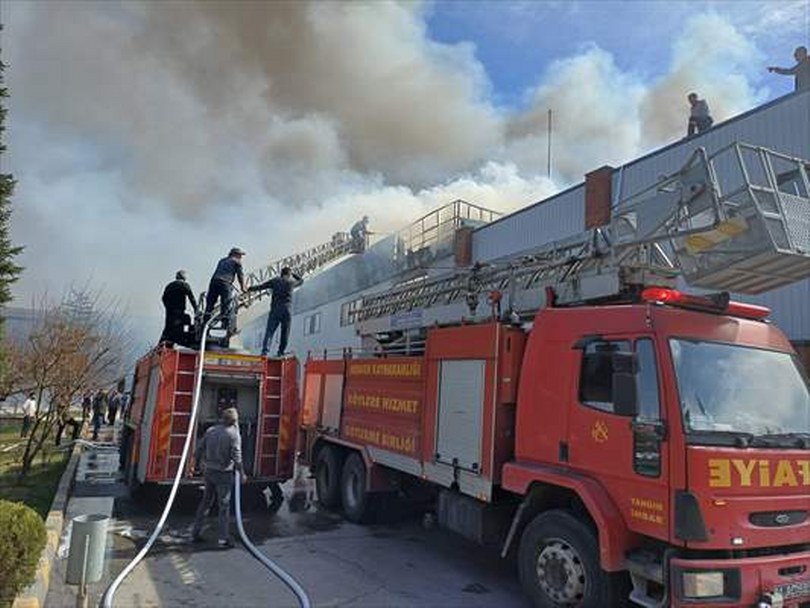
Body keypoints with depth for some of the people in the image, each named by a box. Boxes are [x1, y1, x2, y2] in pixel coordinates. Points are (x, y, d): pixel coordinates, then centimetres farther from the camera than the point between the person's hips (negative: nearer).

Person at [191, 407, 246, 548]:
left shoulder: (211, 430, 3)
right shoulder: (234, 434, -12)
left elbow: (199, 449, 5)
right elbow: (236, 457, -16)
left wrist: (198, 463, 21)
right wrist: (242, 474, -5)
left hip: (209, 471, 5)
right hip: (223, 473, -5)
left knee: (205, 502, 19)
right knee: (223, 506, 3)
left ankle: (195, 533, 25)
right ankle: (223, 539, 6)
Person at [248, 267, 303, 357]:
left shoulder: (275, 280, 9)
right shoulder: (291, 282, 10)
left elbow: (261, 287, 8)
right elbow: (301, 280, 30)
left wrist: (249, 289, 19)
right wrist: (292, 273, 39)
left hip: (275, 310, 0)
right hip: (286, 310, 0)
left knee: (269, 331, -4)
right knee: (285, 333, 11)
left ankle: (265, 350, -19)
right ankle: (280, 352, 11)